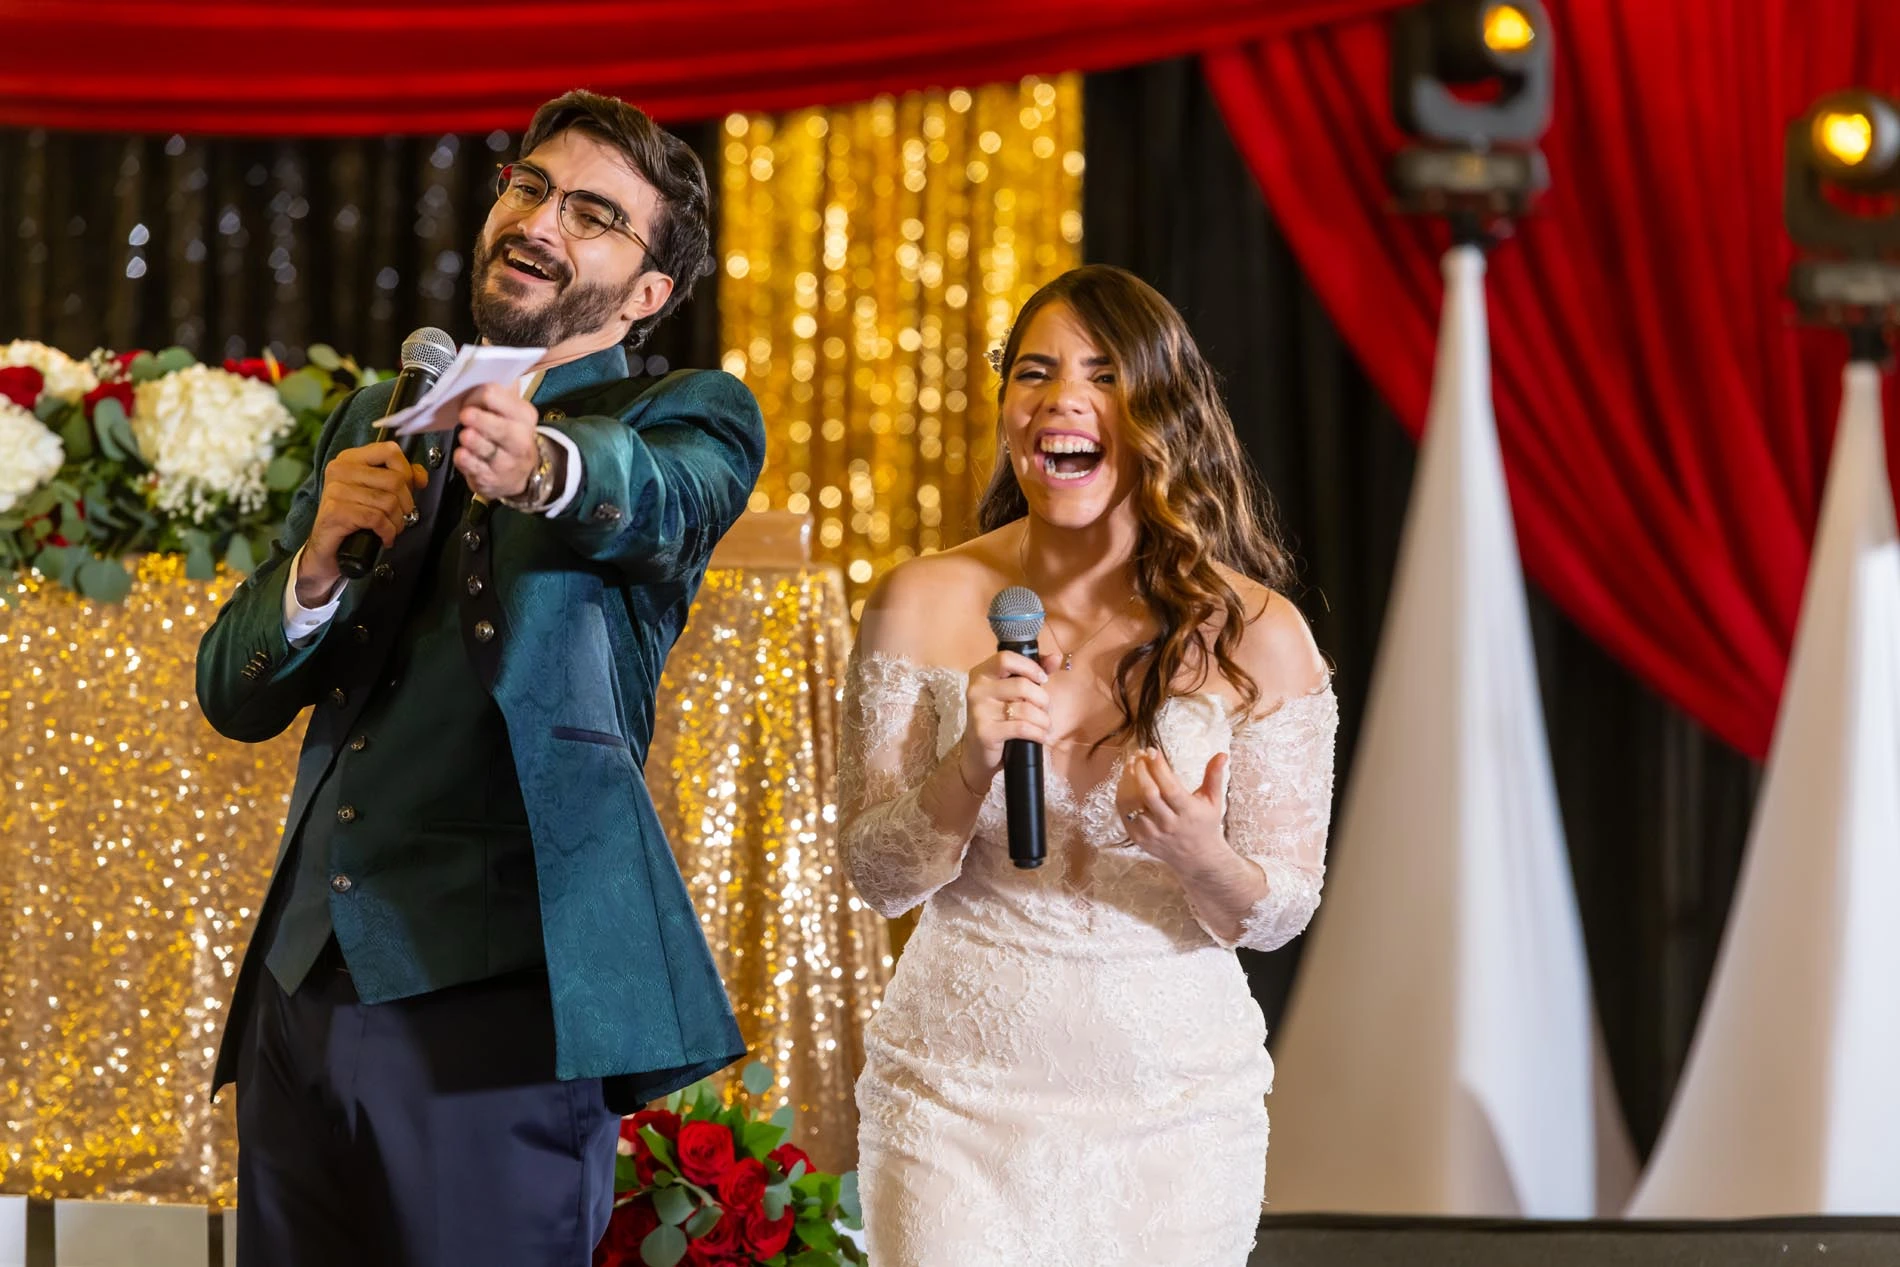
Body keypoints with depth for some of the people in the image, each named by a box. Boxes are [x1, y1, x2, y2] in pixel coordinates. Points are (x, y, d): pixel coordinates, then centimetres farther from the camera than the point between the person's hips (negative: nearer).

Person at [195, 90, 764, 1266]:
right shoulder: (378, 421, 20)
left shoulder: (688, 415, 5)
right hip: (305, 987, 5)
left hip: (497, 991, -5)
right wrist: (321, 556, -5)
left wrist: (541, 466, -44)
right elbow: (236, 695, 16)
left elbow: (657, 496, -21)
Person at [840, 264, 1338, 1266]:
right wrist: (970, 766, -19)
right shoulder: (922, 605, -4)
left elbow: (1279, 914, -1)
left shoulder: (1256, 636, -6)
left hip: (1176, 1101, 0)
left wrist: (1199, 854, -23)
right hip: (956, 1096, 0)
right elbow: (876, 877, -1)